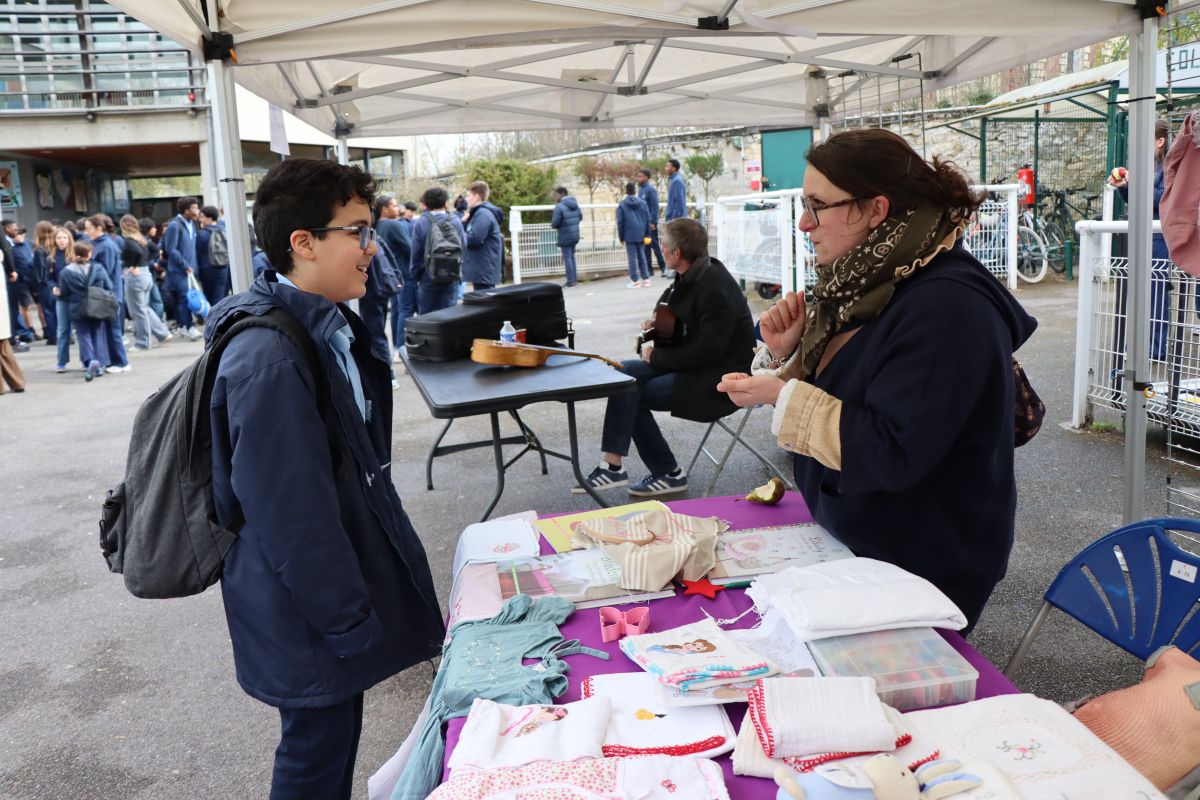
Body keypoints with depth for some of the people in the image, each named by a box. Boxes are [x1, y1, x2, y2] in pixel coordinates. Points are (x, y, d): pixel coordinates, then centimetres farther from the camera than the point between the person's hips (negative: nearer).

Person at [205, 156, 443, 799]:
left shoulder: (333, 326, 5)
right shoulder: (269, 360, -27)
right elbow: (290, 512, -26)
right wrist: (348, 619, -18)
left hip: (347, 560, 9)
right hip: (304, 609, -9)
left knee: (339, 729, 23)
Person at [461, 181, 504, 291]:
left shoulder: (483, 214, -16)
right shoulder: (479, 212, 19)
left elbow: (474, 239, -24)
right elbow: (471, 232, 21)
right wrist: (464, 223, 3)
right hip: (481, 270, 11)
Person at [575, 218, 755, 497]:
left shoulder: (714, 288, -23)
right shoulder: (690, 277, 7)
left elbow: (708, 350, -25)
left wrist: (656, 357, -16)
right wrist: (659, 324, 2)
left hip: (718, 382, -10)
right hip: (697, 365, 10)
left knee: (630, 392, -13)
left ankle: (668, 473, -1)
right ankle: (612, 464, -5)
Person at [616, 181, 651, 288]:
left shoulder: (621, 205, -3)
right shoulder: (642, 203, 6)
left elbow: (620, 222, -2)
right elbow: (648, 219, 7)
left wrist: (621, 237, 5)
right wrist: (647, 234, 12)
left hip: (629, 236, -3)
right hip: (641, 235, 3)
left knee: (632, 257, -1)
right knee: (642, 256, 12)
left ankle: (635, 280, -1)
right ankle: (645, 278, 13)